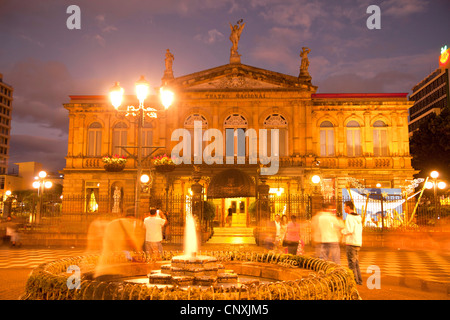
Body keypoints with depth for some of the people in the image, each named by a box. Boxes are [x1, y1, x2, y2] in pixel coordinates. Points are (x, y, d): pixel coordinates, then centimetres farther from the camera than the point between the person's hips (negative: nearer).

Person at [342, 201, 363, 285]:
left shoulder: (349, 217, -13)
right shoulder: (358, 217, 13)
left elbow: (349, 231, -20)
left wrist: (342, 230, -1)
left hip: (351, 243, -9)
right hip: (358, 243, 9)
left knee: (351, 263, -3)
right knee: (356, 263, 15)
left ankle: (355, 280, -2)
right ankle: (359, 280, 19)